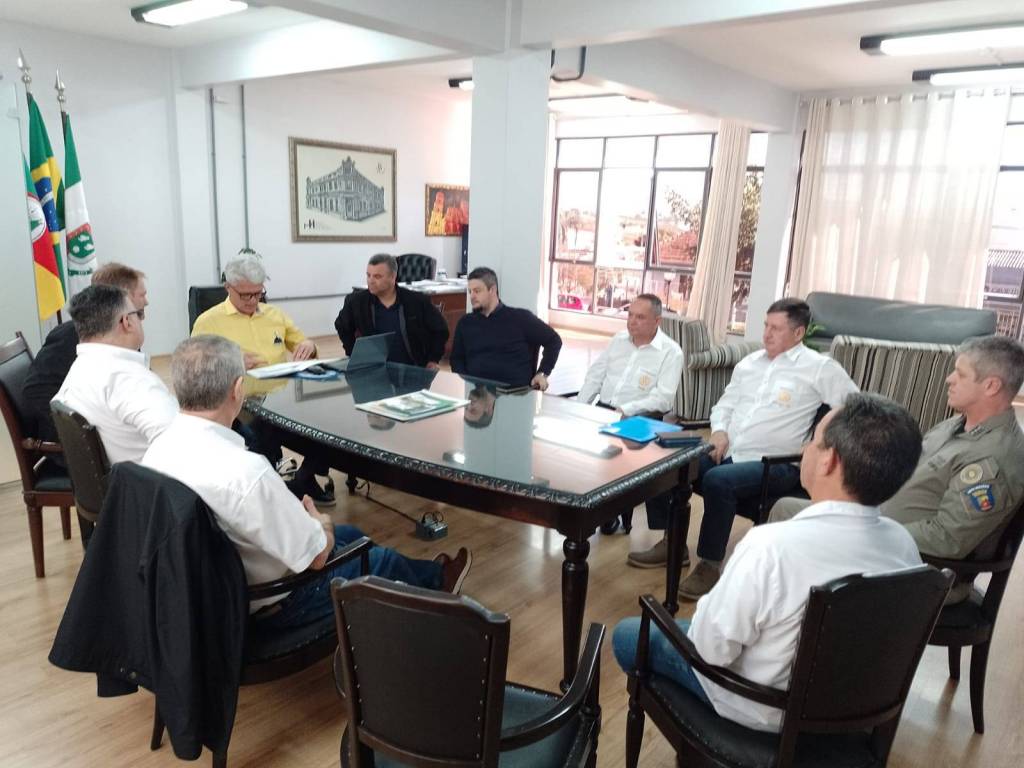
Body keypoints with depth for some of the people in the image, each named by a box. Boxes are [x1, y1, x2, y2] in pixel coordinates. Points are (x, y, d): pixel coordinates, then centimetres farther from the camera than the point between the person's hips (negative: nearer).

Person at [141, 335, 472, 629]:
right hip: (269, 603, -7)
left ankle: (424, 576, 50)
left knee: (349, 534, 26)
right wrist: (320, 522, -4)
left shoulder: (158, 448, -11)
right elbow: (316, 555, -27)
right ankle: (436, 579, 51)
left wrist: (307, 521, 6)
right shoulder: (245, 470, -38)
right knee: (384, 560, 18)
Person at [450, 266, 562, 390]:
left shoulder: (520, 317, 4)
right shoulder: (465, 322, 17)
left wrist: (542, 373, -1)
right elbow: (456, 358, 21)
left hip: (514, 391, -3)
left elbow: (554, 340, 8)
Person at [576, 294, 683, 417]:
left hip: (637, 418, -4)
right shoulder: (619, 338, 12)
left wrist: (624, 411, -24)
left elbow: (663, 399, -14)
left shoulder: (671, 353, -5)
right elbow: (595, 377, 15)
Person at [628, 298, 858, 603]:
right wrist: (719, 430, 2)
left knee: (718, 480, -35)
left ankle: (710, 565, -18)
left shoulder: (819, 368, -1)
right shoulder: (749, 362, 17)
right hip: (728, 452, 7)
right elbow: (724, 405, 22)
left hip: (774, 464, -6)